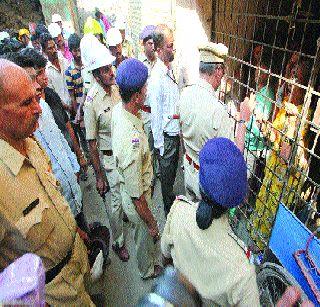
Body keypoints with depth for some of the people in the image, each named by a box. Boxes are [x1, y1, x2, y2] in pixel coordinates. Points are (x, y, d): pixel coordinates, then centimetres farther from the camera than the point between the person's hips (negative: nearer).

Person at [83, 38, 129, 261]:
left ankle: (126, 216, 55)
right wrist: (99, 176, -12)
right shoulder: (91, 102, -20)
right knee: (117, 200, 7)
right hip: (111, 157, -6)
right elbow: (92, 143, -15)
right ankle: (118, 241, 31)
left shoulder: (117, 87, -2)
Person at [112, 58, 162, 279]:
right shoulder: (132, 141, -43)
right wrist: (151, 224, -17)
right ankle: (148, 269, 57)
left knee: (143, 231, 36)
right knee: (146, 234, 24)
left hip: (126, 185, 8)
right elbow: (137, 196, -31)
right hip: (137, 201, -8)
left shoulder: (118, 109, -16)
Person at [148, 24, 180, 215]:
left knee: (173, 170, 25)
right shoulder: (157, 78, -23)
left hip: (176, 132, 8)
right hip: (166, 136, -8)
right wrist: (159, 145, -16)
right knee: (166, 173, 12)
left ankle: (171, 197, 49)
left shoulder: (170, 69, 4)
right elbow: (156, 115, -20)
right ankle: (168, 209, 34)